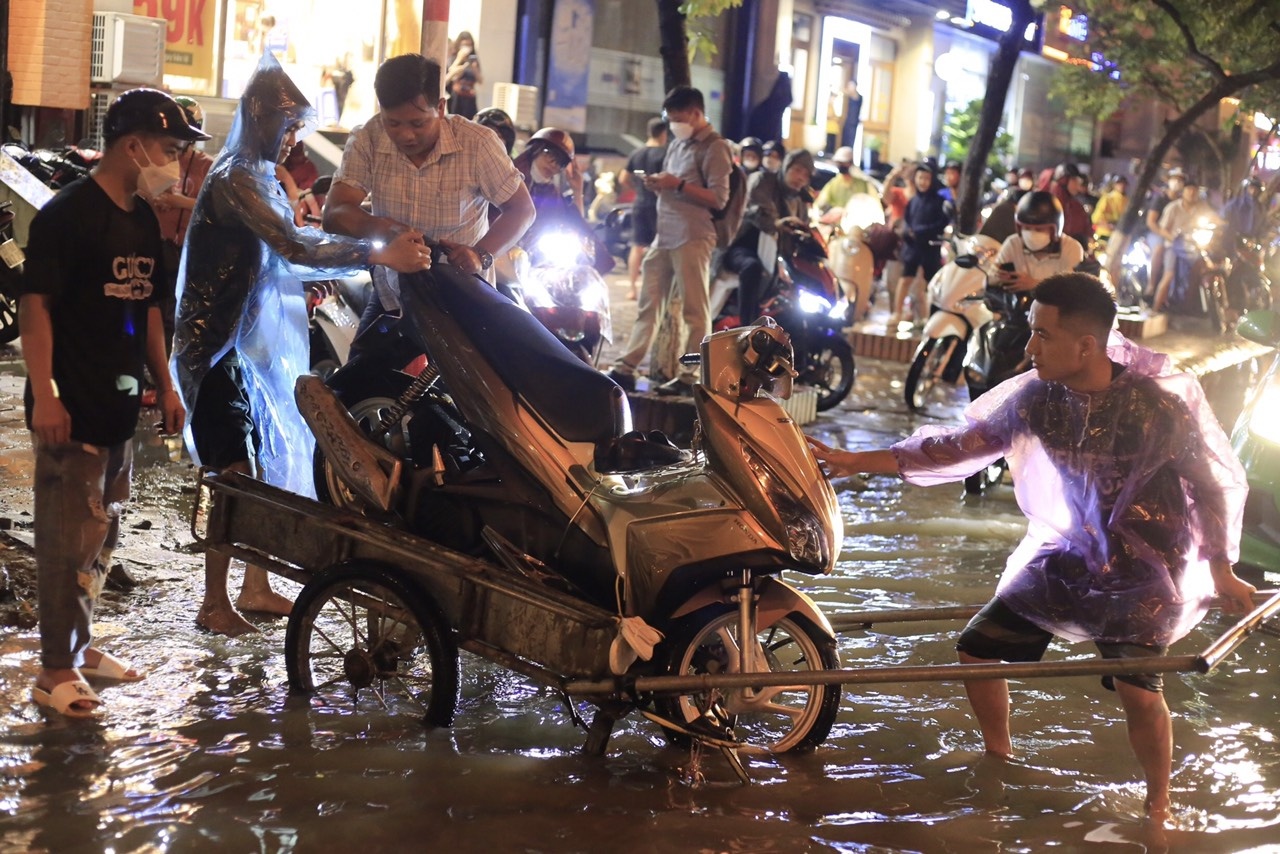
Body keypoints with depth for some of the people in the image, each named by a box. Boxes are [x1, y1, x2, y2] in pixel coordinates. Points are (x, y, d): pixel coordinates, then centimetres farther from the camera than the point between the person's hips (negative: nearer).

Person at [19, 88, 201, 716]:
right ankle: (55, 671, 2)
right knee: (70, 540, -5)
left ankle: (79, 645, 28)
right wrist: (44, 395, -20)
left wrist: (165, 383, 17)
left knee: (102, 536, 15)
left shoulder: (143, 220, 13)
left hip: (119, 404, 8)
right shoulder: (68, 214, -12)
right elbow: (35, 303, -15)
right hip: (71, 408, -8)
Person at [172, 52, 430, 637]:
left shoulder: (261, 179, 14)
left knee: (264, 464, 13)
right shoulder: (236, 180, -19)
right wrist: (380, 255, -39)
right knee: (233, 474, -7)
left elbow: (284, 255, 16)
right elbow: (294, 247, -32)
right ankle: (214, 604, 2)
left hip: (251, 342, 10)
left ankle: (255, 588, 23)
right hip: (217, 345, -10)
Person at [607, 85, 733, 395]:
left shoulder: (714, 147, -5)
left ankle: (688, 376, -2)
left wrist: (678, 185, -18)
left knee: (695, 311, -3)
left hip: (692, 239, -9)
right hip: (663, 236, 9)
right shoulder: (677, 144, 20)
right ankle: (625, 369, 8)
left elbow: (718, 198, -12)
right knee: (648, 305, 7)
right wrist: (658, 185, 4)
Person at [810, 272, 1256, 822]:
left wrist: (1221, 571, -3)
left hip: (1141, 569, -5)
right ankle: (999, 762, 29)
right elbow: (959, 446, -2)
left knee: (1138, 689, -21)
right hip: (1063, 554, 5)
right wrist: (859, 462, -3)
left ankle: (1158, 808, 5)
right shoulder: (1037, 396, -11)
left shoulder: (1157, 406, -22)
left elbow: (1214, 483, -8)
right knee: (977, 647, 4)